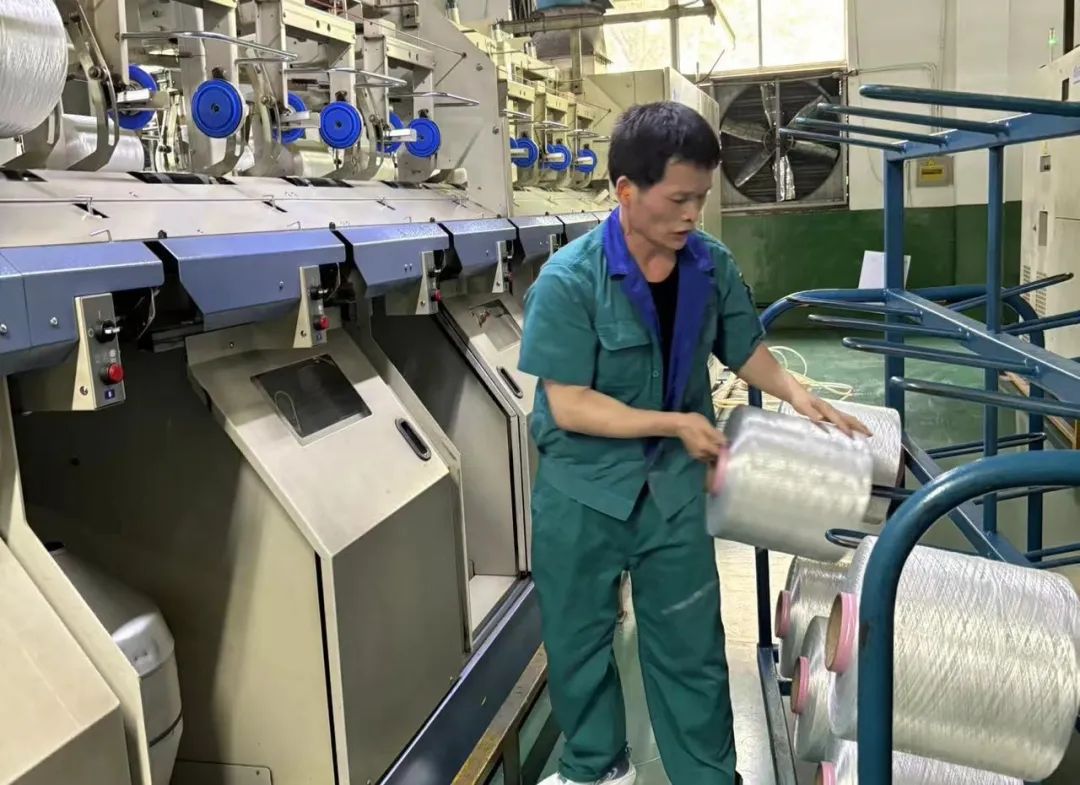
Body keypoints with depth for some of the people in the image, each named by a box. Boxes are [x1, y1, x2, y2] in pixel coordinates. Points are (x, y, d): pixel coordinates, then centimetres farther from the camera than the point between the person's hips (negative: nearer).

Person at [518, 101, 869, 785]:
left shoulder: (711, 265, -7)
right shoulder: (569, 282, -21)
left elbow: (746, 349, 9)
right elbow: (570, 406, -22)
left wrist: (796, 394, -8)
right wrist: (677, 422, -20)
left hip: (674, 487, 3)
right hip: (583, 493, -2)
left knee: (690, 644, 13)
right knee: (580, 640, 16)